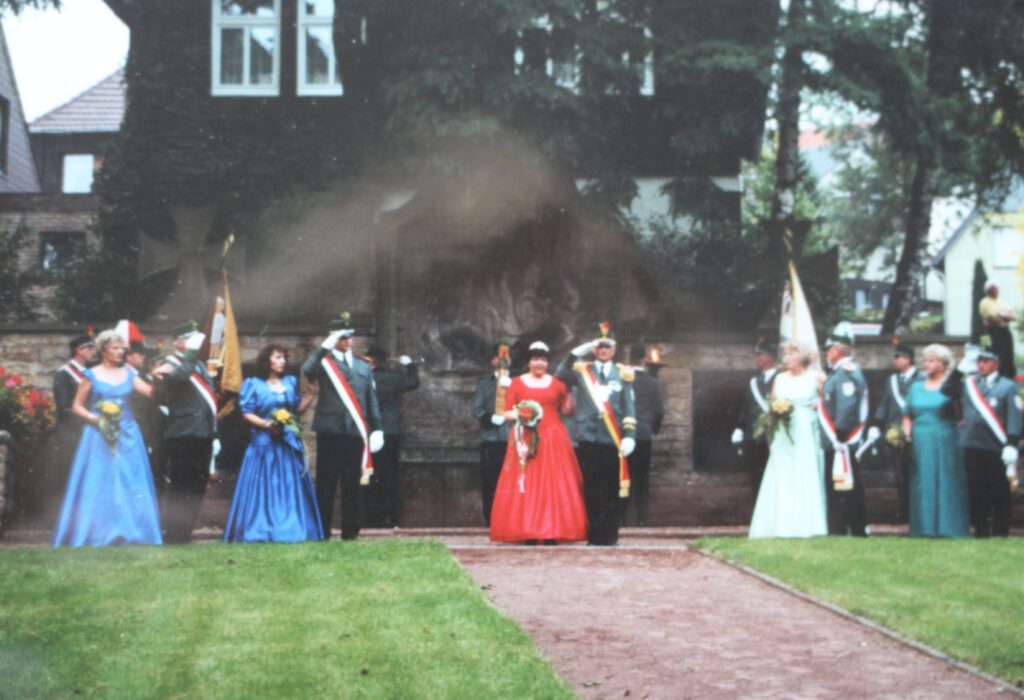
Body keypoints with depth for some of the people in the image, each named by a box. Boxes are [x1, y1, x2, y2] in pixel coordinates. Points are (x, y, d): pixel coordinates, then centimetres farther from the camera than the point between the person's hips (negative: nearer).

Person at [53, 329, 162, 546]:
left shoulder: (128, 374, 10)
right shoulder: (91, 376, 2)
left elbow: (151, 392, -1)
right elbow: (77, 406, 4)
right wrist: (94, 418, -12)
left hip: (127, 436, 3)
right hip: (99, 435, -3)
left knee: (130, 485, 1)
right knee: (98, 485, -4)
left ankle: (130, 534, 7)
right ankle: (96, 536, 0)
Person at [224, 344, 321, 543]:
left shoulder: (290, 382, 14)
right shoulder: (253, 384, 1)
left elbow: (297, 410, 15)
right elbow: (247, 413, -4)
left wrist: (311, 394, 3)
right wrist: (266, 424, -17)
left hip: (288, 444, 5)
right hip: (264, 443, -5)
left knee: (290, 487, 3)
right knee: (263, 488, -5)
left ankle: (291, 530, 7)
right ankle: (260, 531, -2)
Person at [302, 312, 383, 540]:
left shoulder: (363, 367, 18)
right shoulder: (324, 362, 6)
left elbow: (372, 401, 17)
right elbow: (307, 371, -18)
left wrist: (376, 429, 10)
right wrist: (325, 347, -20)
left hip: (356, 432, 3)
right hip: (330, 431, -3)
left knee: (353, 485, 6)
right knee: (326, 484, -2)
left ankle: (350, 531, 11)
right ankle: (323, 531, 2)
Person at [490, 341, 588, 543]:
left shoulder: (556, 383, 11)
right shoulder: (518, 383, 7)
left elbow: (567, 410, 6)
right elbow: (507, 413, 5)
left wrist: (568, 390, -5)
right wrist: (519, 415, -15)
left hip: (553, 440, 1)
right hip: (526, 440, -1)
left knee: (553, 486, -3)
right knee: (526, 486, -5)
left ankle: (552, 533, -2)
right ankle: (528, 533, -4)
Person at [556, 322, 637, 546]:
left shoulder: (623, 374, 10)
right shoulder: (581, 370, 12)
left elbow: (629, 408, 7)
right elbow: (559, 378, -3)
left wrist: (629, 436, -3)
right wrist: (575, 354, -3)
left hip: (613, 441, 0)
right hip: (588, 438, 0)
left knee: (611, 490, 0)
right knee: (590, 489, 0)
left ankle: (609, 535, 7)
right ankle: (594, 535, 5)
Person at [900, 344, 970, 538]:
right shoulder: (916, 387, 15)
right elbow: (907, 416, 18)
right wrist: (907, 434, 3)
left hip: (946, 444, -4)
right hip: (921, 446, 4)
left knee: (946, 484, -3)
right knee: (922, 486, 4)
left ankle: (948, 528, 2)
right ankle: (924, 529, 9)